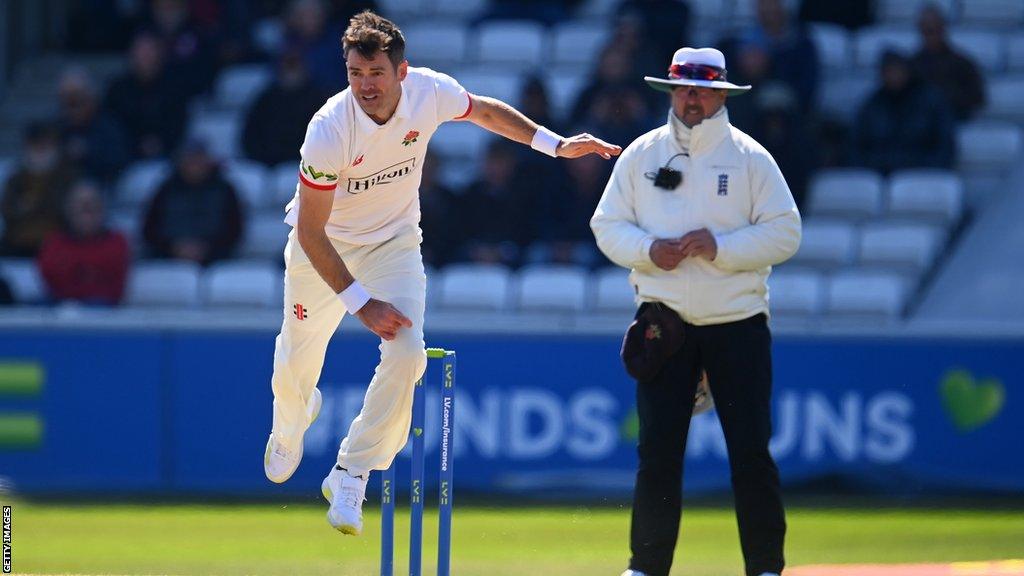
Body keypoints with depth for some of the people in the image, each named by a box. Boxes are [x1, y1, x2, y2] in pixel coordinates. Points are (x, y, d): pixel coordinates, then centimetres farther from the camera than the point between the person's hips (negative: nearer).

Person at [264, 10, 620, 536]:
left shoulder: (430, 92, -22)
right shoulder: (329, 131, -33)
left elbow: (484, 111, 3)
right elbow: (310, 231, -28)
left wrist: (554, 144, -4)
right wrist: (360, 303, -32)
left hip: (394, 241, 2)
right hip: (323, 245, -2)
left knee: (407, 351, -19)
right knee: (297, 362, 11)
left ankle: (350, 474, -5)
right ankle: (291, 421, 50)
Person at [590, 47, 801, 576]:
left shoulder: (749, 157, 2)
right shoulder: (640, 155, 8)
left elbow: (785, 232, -2)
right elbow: (607, 225, 7)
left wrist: (720, 247, -16)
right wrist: (649, 249, -12)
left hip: (738, 321, -1)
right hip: (664, 323, 1)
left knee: (751, 448, -3)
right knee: (658, 448, 0)